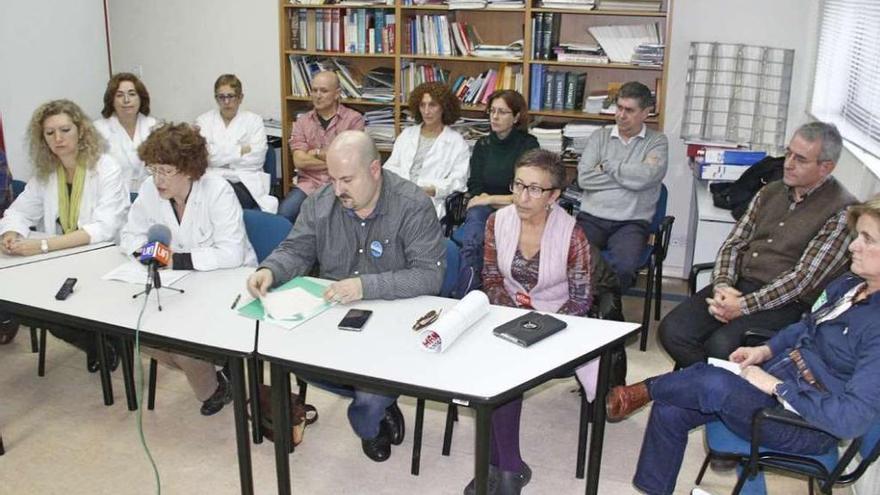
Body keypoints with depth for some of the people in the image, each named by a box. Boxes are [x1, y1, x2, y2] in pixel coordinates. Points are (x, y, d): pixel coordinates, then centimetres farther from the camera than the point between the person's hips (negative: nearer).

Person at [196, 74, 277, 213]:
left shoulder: (254, 120, 15)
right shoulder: (203, 120, 17)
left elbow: (256, 158, -1)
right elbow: (204, 155, -1)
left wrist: (221, 157, 0)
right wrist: (241, 150, -2)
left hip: (245, 182, 0)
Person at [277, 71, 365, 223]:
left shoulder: (354, 119, 3)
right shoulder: (301, 122, 12)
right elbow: (299, 161, -2)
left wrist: (317, 153, 2)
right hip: (309, 183, 3)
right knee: (284, 213, -24)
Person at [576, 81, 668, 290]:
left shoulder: (657, 141, 9)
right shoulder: (599, 136, 15)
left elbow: (644, 178, -11)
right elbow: (584, 178, -1)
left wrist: (607, 165, 1)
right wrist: (629, 175, -2)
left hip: (631, 222, -1)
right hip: (592, 217, 2)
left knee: (624, 267, -32)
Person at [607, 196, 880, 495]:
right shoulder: (848, 284, 2)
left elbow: (854, 418, -29)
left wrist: (777, 387, -23)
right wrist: (767, 350, 4)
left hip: (808, 424, -8)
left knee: (713, 384, -30)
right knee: (669, 412, -4)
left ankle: (643, 391, 2)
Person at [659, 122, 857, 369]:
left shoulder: (842, 211, -8)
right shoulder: (770, 192, 13)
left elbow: (804, 277, -15)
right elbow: (734, 244, 12)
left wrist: (744, 306, -19)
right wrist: (723, 284, -9)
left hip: (787, 302, -6)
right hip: (737, 285, 6)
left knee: (721, 347, -30)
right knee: (672, 330, -14)